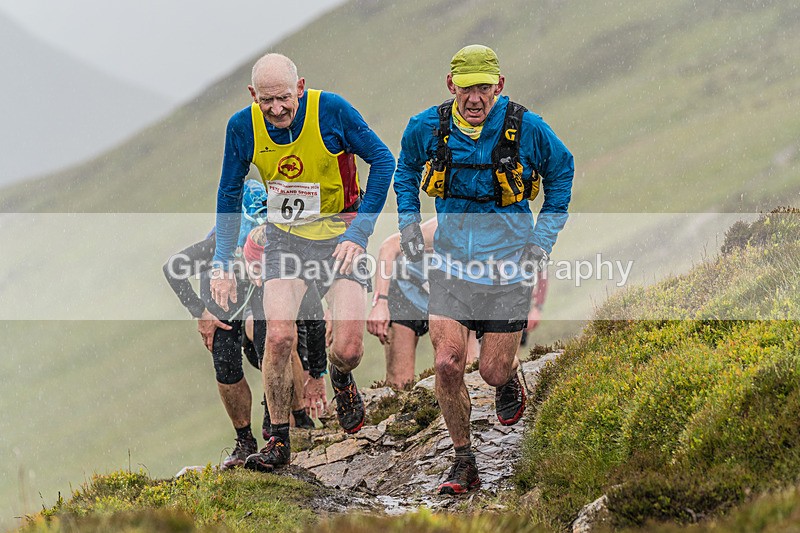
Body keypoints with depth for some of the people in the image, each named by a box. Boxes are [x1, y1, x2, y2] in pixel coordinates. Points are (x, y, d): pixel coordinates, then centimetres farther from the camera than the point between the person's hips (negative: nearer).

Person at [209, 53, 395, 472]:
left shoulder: (331, 111, -19)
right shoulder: (243, 127, -11)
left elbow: (382, 161, -7)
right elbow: (229, 194, 5)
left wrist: (360, 231, -14)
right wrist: (222, 264, 2)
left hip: (338, 236, -2)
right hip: (285, 237, 2)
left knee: (348, 350, -13)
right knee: (279, 337, -17)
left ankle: (340, 377, 26)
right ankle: (278, 440, 0)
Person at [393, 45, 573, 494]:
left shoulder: (528, 129, -12)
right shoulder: (426, 128, -6)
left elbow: (561, 171, 7)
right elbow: (406, 169, 17)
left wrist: (544, 237, 2)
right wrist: (408, 221, 5)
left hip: (508, 266, -1)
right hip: (452, 261, 1)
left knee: (494, 371, 0)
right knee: (448, 364, -10)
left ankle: (511, 379, 41)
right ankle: (464, 463, 7)